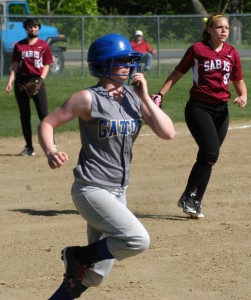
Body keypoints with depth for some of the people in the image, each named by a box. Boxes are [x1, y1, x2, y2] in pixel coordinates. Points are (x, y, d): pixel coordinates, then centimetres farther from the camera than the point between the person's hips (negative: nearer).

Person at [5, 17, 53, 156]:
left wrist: (41, 80, -9)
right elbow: (15, 65, 8)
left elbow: (46, 65, 5)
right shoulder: (19, 45, 9)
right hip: (21, 82, 2)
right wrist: (10, 81, -5)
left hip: (37, 81, -2)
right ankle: (29, 147, 11)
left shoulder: (43, 45, 5)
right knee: (24, 115, 5)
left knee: (44, 114, -10)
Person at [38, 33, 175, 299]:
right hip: (91, 189, -7)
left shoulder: (135, 97, 5)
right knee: (138, 239, -25)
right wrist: (50, 152, -26)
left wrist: (145, 97, -9)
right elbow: (47, 124, -7)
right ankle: (79, 256, -4)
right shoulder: (89, 99, -10)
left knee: (95, 275, 10)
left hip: (118, 192, 7)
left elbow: (168, 133, -2)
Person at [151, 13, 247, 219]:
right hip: (198, 107, -5)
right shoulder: (198, 49, -4)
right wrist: (160, 94, -6)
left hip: (221, 110, 5)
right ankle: (188, 197, -6)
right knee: (211, 153, -19)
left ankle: (195, 203, 14)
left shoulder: (232, 53, 8)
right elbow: (177, 74, 2)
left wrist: (243, 96, -3)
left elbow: (239, 80, 17)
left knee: (208, 157, 4)